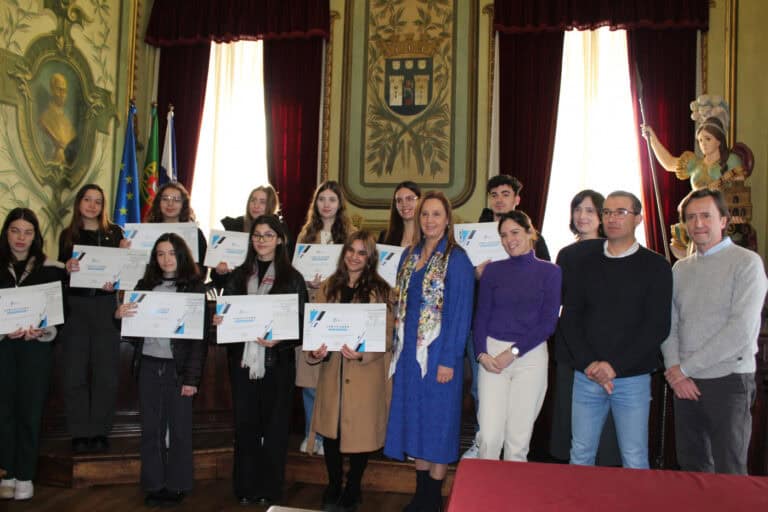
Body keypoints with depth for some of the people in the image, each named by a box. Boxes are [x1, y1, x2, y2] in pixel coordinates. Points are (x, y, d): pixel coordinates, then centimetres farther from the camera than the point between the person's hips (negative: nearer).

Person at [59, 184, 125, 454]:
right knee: (75, 372, 1)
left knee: (106, 372, 0)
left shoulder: (114, 232, 7)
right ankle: (80, 433, 9)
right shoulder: (67, 235, 11)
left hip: (105, 307, -1)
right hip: (75, 307, 1)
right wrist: (66, 267, -14)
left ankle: (100, 431, 10)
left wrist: (115, 282, -15)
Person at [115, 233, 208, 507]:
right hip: (148, 364, 4)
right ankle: (153, 485, 20)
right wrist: (119, 315, -11)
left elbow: (201, 336, -6)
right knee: (150, 428, 9)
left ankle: (176, 486, 18)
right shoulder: (145, 285, 9)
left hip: (178, 366, -3)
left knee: (179, 428, 5)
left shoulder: (195, 287, -3)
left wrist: (192, 377, -11)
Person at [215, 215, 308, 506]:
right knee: (245, 424, 7)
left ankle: (270, 490, 17)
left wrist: (278, 340, -19)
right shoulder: (239, 275, 10)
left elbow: (300, 322, -2)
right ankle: (246, 488, 20)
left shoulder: (292, 278, 1)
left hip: (277, 361, -2)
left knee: (274, 425, 5)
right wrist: (218, 321, -11)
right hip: (243, 359, 3)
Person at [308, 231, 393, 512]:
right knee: (330, 429, 9)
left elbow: (387, 336, -6)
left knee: (360, 430, 6)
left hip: (366, 373, -3)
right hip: (332, 371, 3)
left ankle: (352, 489, 28)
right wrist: (315, 351, -12)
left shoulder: (380, 290, -4)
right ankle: (333, 487, 31)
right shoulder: (328, 287, 8)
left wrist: (362, 353, -22)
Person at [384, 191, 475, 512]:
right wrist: (398, 346, 10)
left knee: (438, 420, 3)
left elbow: (461, 313, -12)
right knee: (414, 417, 12)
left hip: (438, 352, -6)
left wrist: (449, 359, -16)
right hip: (409, 351, 6)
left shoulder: (457, 259, -9)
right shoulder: (409, 255, 10)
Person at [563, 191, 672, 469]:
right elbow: (569, 318, 4)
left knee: (634, 460, 4)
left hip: (632, 378, -2)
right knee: (580, 455, 9)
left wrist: (614, 366, -14)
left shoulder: (655, 266, 0)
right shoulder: (585, 261, 8)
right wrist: (588, 363, -9)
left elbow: (658, 327, -7)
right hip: (586, 376, 3)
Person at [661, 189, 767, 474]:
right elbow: (670, 324, 9)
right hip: (684, 383, 5)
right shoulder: (680, 269, 12)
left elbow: (741, 329, -15)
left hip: (728, 379, -5)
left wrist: (686, 367, -13)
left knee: (728, 472, 4)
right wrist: (674, 368, -8)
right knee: (691, 467, 14)